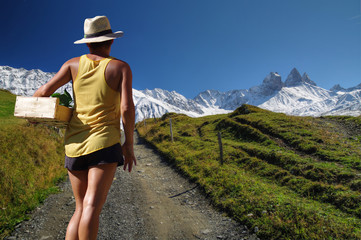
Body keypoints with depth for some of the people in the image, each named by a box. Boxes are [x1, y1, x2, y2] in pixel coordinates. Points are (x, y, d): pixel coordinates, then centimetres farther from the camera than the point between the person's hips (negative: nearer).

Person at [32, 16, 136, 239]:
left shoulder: (74, 63, 9)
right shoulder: (121, 67, 1)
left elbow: (45, 90, 3)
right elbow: (127, 107, -11)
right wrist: (129, 144, -2)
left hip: (75, 144, 4)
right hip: (104, 142, -4)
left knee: (81, 208, 14)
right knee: (93, 206, -10)